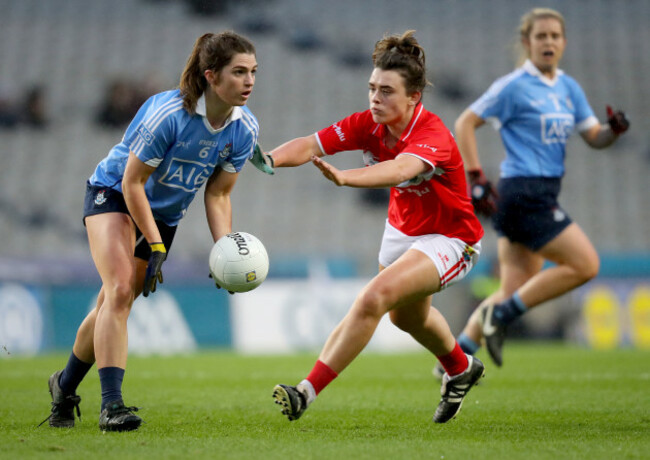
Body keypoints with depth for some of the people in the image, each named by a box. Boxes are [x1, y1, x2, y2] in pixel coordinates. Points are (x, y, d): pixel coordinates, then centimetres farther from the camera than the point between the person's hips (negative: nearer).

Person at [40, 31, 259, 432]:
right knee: (119, 290, -24)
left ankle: (65, 387, 26)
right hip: (114, 195, -6)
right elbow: (132, 182, -22)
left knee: (116, 303, 6)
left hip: (166, 214, 6)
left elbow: (217, 195, -2)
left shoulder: (245, 130, -13)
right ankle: (111, 404, -27)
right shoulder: (168, 113, -30)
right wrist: (155, 246, -23)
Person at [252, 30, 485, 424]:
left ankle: (308, 392, -24)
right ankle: (461, 369, 60)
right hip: (403, 228, 8)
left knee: (374, 298, -28)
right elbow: (312, 145, -26)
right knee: (405, 315, 30)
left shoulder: (433, 135, -33)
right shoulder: (369, 125, -14)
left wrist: (344, 177, -71)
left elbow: (400, 169, -54)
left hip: (449, 239, -8)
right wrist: (271, 159, -47)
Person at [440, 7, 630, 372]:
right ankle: (502, 315, -6)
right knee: (585, 264, -13)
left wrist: (615, 130, -8)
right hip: (525, 193, -8)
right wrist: (476, 178, -13)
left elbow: (595, 137, 15)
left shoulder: (569, 89, 14)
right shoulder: (514, 87, -8)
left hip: (542, 197, 8)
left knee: (514, 292, 7)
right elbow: (465, 123, -6)